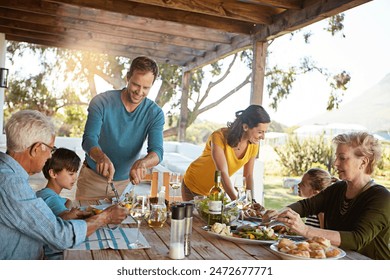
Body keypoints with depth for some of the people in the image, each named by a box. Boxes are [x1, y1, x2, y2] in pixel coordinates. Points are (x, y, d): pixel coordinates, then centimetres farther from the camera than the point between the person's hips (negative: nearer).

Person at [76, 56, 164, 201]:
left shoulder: (155, 114, -11)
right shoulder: (101, 102, -15)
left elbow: (157, 151, -20)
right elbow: (89, 140, -23)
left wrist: (142, 163, -43)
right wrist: (102, 158, -46)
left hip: (124, 183, 2)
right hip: (92, 179, -1)